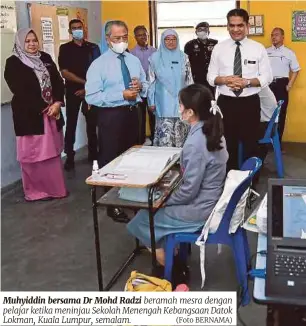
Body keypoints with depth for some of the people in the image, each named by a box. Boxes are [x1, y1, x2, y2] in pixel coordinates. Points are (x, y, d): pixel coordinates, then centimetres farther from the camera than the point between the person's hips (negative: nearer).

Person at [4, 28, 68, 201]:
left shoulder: (45, 58, 11)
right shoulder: (13, 63, -5)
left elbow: (58, 81, 6)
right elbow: (19, 91, -13)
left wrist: (57, 103, -11)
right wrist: (44, 108, -14)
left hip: (53, 112, 5)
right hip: (30, 115, -5)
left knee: (53, 151, 11)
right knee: (34, 154, 1)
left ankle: (55, 187, 22)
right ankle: (36, 190, 14)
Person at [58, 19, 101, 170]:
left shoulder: (93, 48, 6)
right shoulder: (65, 48, 2)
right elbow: (64, 73, -6)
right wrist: (84, 81, -12)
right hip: (73, 91, -1)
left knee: (92, 123, 7)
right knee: (71, 124, 0)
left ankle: (93, 153, 18)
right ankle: (70, 156, 6)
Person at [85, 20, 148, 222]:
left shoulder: (134, 60, 8)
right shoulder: (99, 64, -9)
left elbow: (146, 86, 14)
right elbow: (92, 97, -17)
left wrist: (140, 87, -10)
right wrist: (122, 94, -22)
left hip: (133, 113, 6)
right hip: (111, 116, -5)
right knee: (111, 159, 2)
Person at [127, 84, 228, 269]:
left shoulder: (195, 143, -28)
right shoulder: (213, 131, -1)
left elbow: (189, 190, -24)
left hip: (198, 211, -9)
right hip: (211, 201, 9)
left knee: (141, 221, 8)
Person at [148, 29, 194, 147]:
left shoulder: (183, 57, 6)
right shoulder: (155, 58, 1)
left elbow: (189, 80, 9)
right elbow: (151, 81, 2)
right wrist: (151, 102, 0)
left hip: (181, 102, 2)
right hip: (164, 103, -2)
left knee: (180, 135, 5)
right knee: (165, 136, -6)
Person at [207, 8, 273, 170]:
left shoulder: (258, 48, 0)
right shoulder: (219, 48, 3)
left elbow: (267, 77, 0)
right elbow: (211, 77, 5)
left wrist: (247, 82, -17)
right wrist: (225, 80, -16)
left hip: (250, 103, -1)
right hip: (226, 103, 1)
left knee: (250, 144, 9)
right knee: (227, 144, 9)